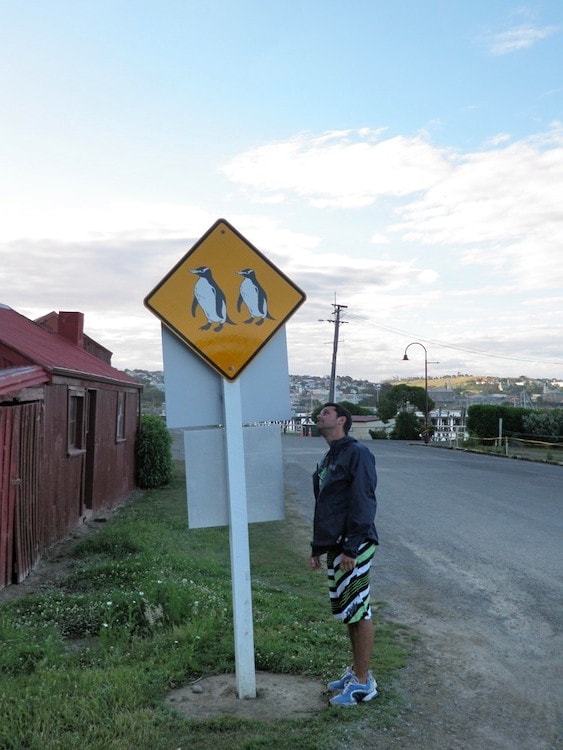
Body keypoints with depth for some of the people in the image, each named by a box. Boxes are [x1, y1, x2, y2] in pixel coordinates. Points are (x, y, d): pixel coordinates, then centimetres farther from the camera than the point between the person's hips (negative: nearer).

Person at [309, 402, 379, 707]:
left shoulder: (357, 453, -13)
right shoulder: (328, 459, 17)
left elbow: (363, 503, -19)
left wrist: (351, 549, -21)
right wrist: (317, 547, 20)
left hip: (353, 547, -9)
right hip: (333, 546, 9)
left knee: (358, 612, -1)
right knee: (348, 611, 16)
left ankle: (363, 682, 9)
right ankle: (356, 671, 29)